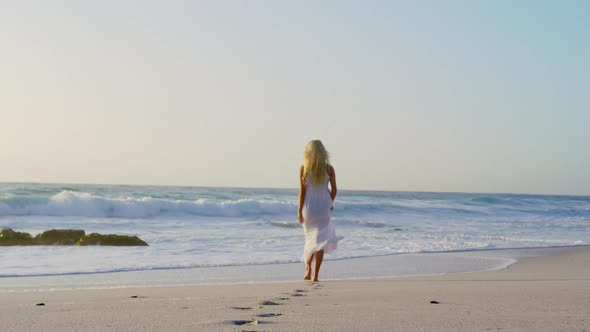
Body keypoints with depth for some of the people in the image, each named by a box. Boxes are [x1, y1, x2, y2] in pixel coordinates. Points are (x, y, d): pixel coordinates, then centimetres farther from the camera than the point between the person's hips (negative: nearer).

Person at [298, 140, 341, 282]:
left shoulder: (304, 168, -5)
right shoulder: (329, 168, -2)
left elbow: (302, 190, -6)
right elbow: (334, 189, 2)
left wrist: (300, 210, -2)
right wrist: (330, 203, 20)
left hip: (309, 206, 0)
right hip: (323, 206, 0)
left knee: (310, 237, 20)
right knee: (320, 240, 2)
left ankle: (308, 268, 15)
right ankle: (315, 275, -2)